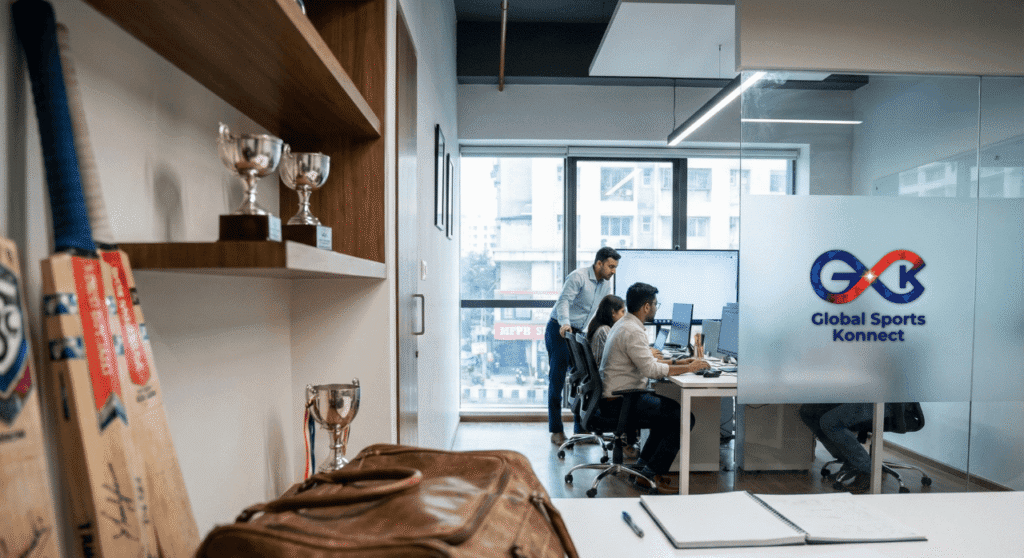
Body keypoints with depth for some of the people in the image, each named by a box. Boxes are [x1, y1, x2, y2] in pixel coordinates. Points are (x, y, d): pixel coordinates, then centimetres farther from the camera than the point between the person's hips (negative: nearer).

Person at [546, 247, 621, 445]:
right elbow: (564, 301, -28)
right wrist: (565, 324, -44)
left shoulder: (606, 285, 8)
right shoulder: (578, 277, -17)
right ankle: (556, 431, 6)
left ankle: (580, 430, 13)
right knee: (557, 381, -2)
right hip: (559, 331, -7)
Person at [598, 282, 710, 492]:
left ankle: (644, 463, 22)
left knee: (669, 409, 24)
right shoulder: (633, 331, -20)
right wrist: (688, 368, -13)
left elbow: (646, 360, 21)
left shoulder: (625, 324, 14)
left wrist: (677, 362, 14)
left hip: (615, 395, 11)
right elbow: (651, 369, -24)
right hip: (619, 402, -11)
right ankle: (652, 473, -3)